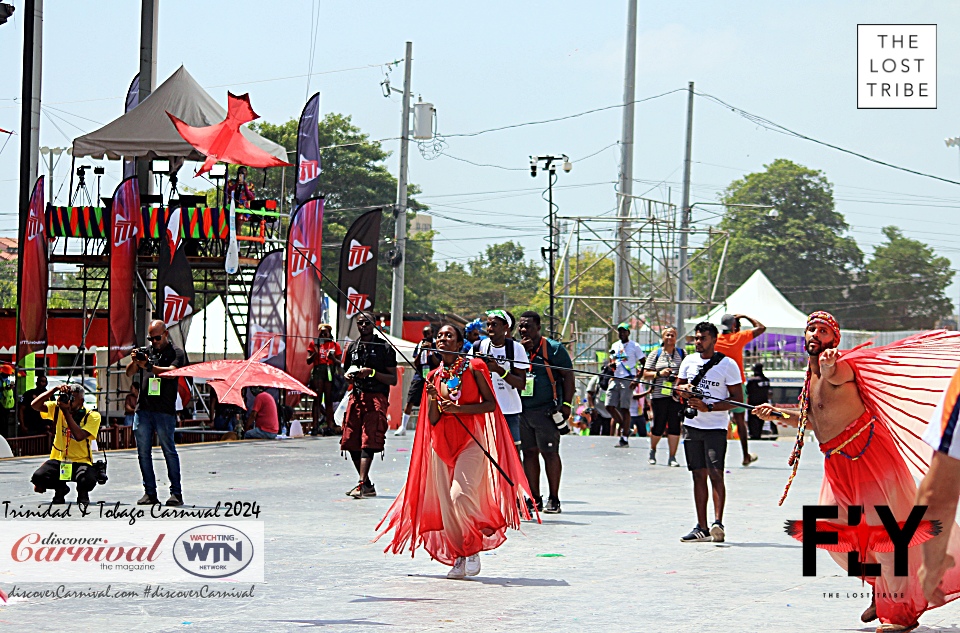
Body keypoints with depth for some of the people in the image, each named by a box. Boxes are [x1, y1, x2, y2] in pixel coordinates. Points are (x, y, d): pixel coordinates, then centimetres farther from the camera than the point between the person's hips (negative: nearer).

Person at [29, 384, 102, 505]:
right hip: (58, 459, 3)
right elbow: (35, 405, -12)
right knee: (38, 477, -27)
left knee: (88, 481, -37)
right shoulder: (58, 408, 1)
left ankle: (82, 493, 5)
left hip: (81, 461, -3)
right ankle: (60, 489, 11)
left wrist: (66, 411, -26)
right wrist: (55, 389, -21)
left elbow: (79, 436, -26)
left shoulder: (92, 416, -10)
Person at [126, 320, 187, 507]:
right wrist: (134, 361, -8)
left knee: (169, 451, -7)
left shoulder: (176, 353, 5)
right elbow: (129, 373, 13)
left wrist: (149, 367, -22)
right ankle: (150, 492, 7)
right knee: (143, 452, 2)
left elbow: (171, 372, -12)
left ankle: (176, 493, -5)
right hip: (143, 409, 5)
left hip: (164, 410, -5)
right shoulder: (146, 352, 18)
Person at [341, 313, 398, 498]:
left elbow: (393, 379, 0)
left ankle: (362, 484, -26)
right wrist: (348, 376, 6)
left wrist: (372, 373, -13)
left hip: (376, 398, -6)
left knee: (368, 442, -18)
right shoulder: (352, 347, 18)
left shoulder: (384, 347, 2)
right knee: (351, 443, 3)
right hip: (356, 396, 6)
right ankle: (367, 485, 14)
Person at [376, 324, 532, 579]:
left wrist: (459, 408, -16)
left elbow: (490, 404, -5)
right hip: (442, 441, 5)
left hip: (471, 438, -5)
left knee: (460, 495, -20)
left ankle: (474, 547, -1)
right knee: (445, 502, 0)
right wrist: (434, 399, -12)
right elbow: (432, 420, 7)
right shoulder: (435, 376, 10)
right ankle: (458, 558, 12)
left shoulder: (473, 367, -1)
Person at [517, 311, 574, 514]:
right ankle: (535, 499, 11)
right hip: (522, 411, 5)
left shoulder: (553, 348, -1)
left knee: (550, 452, -5)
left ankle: (554, 499, 1)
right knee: (529, 452, 5)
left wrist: (566, 404, -10)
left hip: (546, 411, -5)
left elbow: (568, 377, -1)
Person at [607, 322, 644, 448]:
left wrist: (637, 379, -13)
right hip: (615, 379, 6)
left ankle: (624, 439, -7)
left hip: (628, 380, -6)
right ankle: (625, 428, 16)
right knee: (610, 406, -2)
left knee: (625, 408, -9)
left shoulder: (634, 346, -1)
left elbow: (643, 364, -3)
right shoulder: (615, 346, 17)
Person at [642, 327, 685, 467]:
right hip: (659, 395, 0)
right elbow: (646, 374, 6)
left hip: (677, 396, 0)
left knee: (675, 426, -3)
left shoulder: (682, 354, 10)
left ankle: (672, 457, 2)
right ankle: (652, 450, 27)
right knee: (658, 426, 0)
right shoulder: (655, 354, 9)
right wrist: (659, 373, -11)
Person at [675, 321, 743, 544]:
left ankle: (718, 523, -23)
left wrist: (708, 407, -17)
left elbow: (737, 398, -6)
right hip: (692, 425, 5)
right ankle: (701, 528, 7)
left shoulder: (727, 365, -5)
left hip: (715, 427, -5)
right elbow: (677, 387, 21)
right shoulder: (689, 361, 11)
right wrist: (684, 389, -5)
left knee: (715, 473, -16)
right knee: (699, 475, 6)